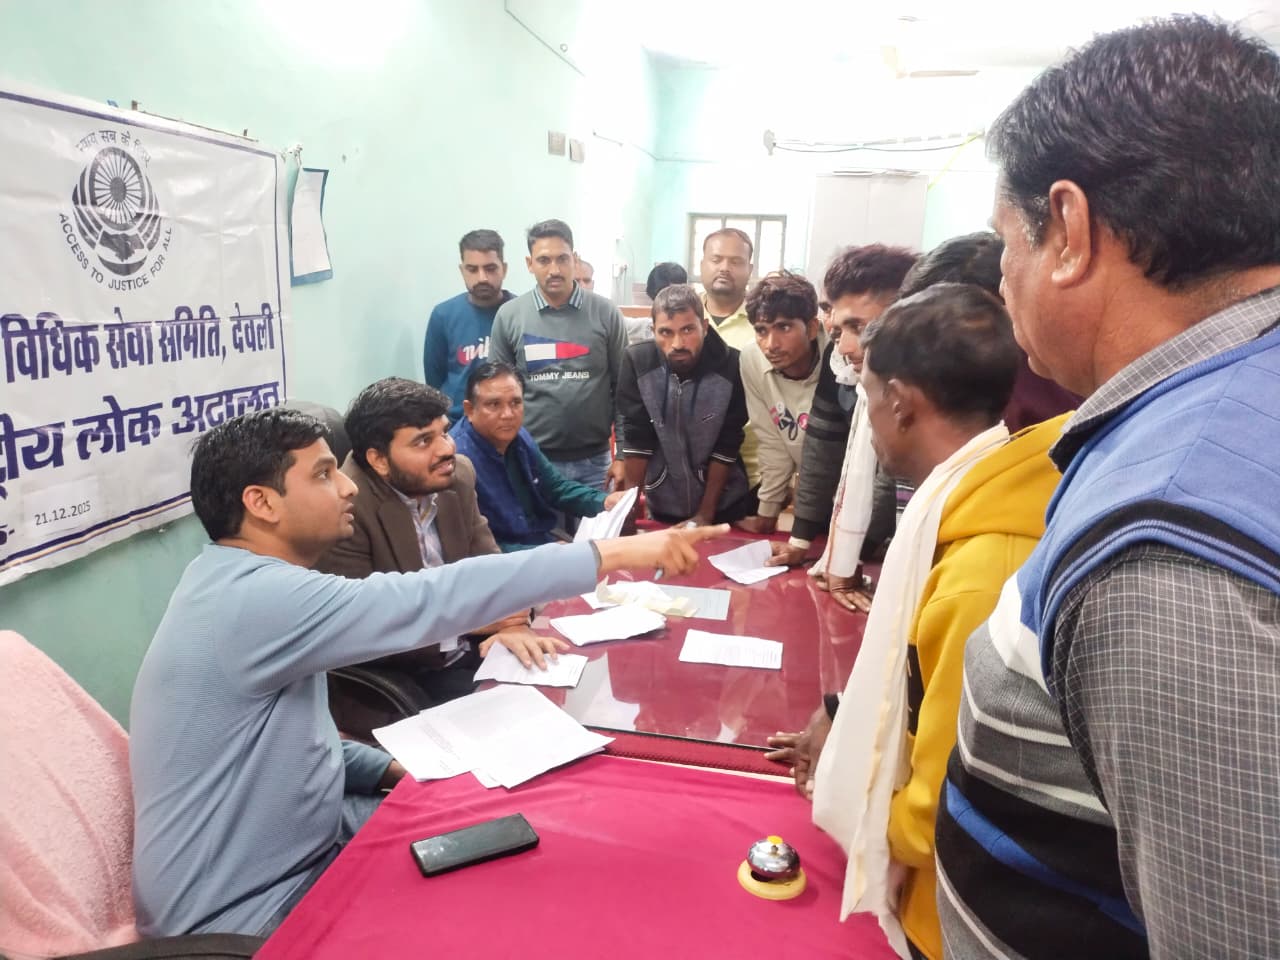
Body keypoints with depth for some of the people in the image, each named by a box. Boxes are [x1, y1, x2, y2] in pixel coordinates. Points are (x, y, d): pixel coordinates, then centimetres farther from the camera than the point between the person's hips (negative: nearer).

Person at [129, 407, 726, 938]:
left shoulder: (241, 586, 4)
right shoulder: (254, 600, -28)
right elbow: (423, 603, -36)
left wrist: (393, 769, -2)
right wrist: (610, 555, -33)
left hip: (296, 850, 8)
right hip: (245, 912, -8)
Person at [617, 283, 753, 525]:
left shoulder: (732, 366, -19)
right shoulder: (638, 361, -15)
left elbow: (727, 446, -13)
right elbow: (636, 438, -10)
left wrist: (705, 513, -12)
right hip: (662, 502, 2)